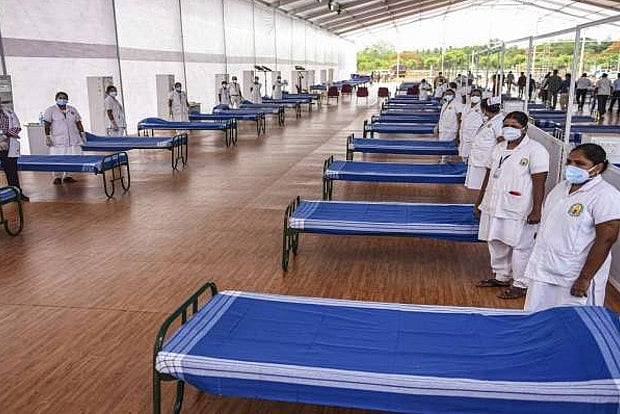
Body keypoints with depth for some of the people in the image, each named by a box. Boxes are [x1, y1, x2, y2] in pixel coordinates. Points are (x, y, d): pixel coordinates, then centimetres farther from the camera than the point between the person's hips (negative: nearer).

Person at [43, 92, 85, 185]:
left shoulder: (72, 110, 15)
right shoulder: (50, 110, 3)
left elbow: (78, 123, 18)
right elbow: (47, 125, -1)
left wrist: (82, 134, 12)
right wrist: (47, 137, -9)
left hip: (73, 140, 4)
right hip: (58, 140, -4)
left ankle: (67, 176, 11)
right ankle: (57, 177, 3)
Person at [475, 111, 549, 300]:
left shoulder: (535, 150, -10)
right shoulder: (499, 148, 11)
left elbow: (539, 183, -14)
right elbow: (489, 176, 16)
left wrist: (536, 211, -18)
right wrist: (479, 201, 18)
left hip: (519, 212, -7)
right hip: (494, 207, 7)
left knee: (520, 247, 1)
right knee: (497, 244, 16)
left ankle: (521, 285, 14)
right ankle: (501, 277, 32)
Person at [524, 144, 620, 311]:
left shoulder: (605, 196, -16)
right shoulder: (562, 186, 9)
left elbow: (606, 240, -19)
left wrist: (585, 278, -20)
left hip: (574, 278, -7)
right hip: (543, 271, 7)